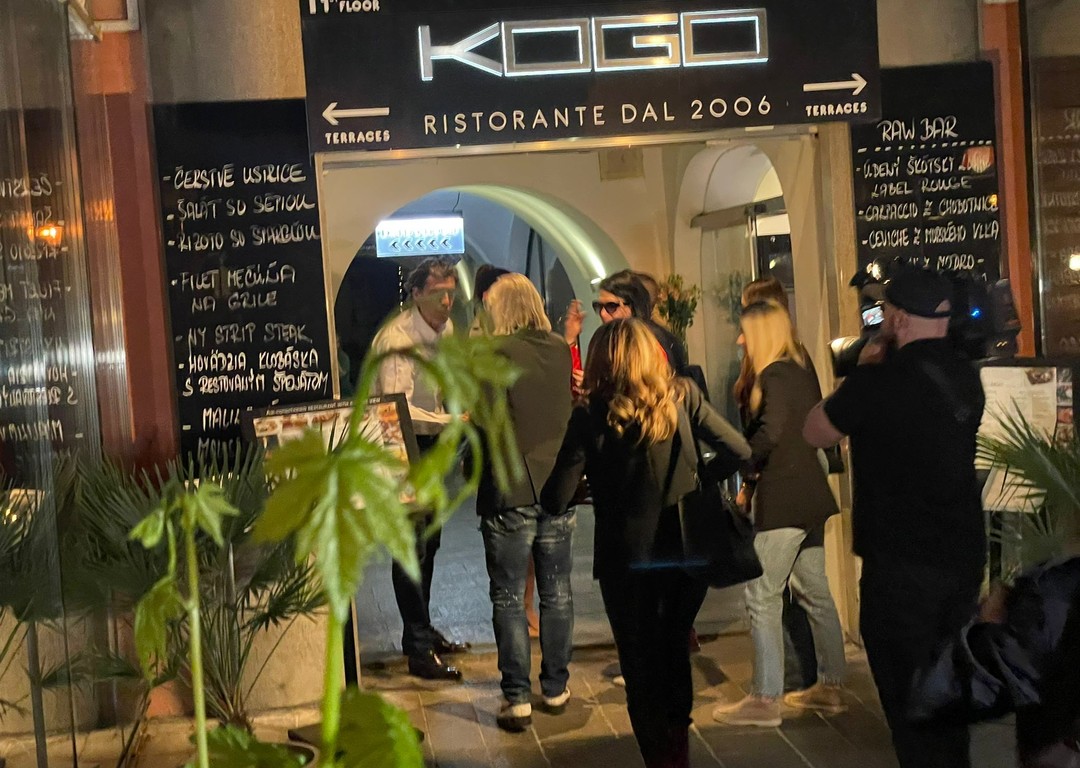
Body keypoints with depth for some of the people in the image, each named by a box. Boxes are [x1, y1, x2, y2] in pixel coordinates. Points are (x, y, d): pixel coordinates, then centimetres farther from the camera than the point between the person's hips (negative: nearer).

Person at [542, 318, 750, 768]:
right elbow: (742, 451, -4)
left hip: (627, 560, -3)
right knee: (674, 653, 23)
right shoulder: (683, 398, -4)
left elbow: (555, 501, -14)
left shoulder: (592, 417, -12)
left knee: (640, 664, 14)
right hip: (687, 550, 3)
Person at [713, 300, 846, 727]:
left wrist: (747, 469, -10)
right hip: (810, 496, 10)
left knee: (763, 597, -4)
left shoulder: (774, 375, -14)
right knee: (814, 592, 14)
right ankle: (830, 687, 22)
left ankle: (765, 700, -2)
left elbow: (769, 434, -28)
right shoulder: (802, 371, 13)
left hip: (782, 500, -9)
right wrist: (755, 479, 13)